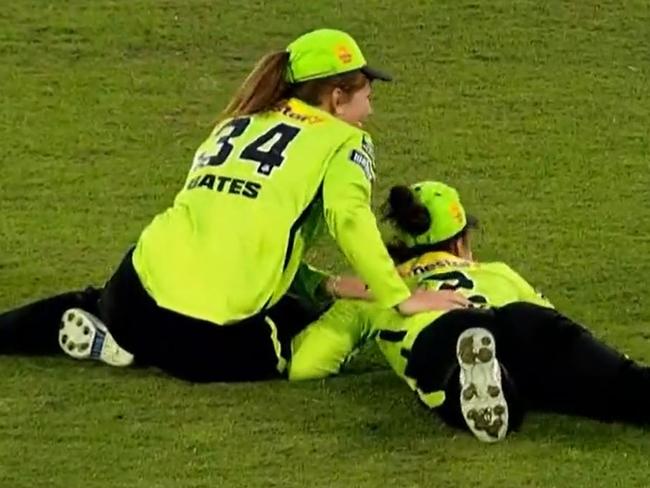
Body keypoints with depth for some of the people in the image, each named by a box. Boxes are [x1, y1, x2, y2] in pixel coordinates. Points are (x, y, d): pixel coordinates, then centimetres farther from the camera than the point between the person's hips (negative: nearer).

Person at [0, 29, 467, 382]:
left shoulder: (236, 124, 22)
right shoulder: (344, 142, 3)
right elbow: (349, 217, -16)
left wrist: (326, 283, 21)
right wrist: (400, 298, -14)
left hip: (140, 284, 8)